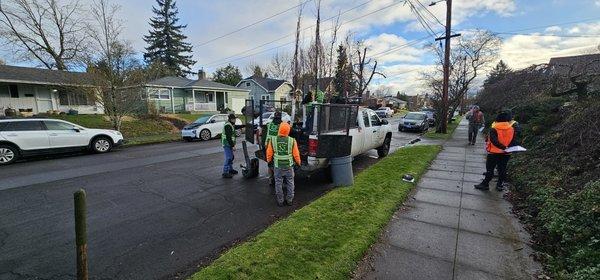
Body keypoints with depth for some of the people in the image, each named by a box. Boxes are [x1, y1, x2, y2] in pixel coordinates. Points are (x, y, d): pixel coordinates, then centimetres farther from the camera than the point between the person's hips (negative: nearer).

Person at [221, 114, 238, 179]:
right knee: (228, 158, -10)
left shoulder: (231, 125, 12)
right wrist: (233, 146, -24)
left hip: (229, 144, 11)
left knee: (231, 157, 20)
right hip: (227, 144, -11)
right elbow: (228, 137, -24)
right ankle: (225, 173, -6)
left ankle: (230, 169, 34)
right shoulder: (228, 126, -20)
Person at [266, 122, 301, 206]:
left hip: (278, 166, 0)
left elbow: (269, 154, -1)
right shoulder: (292, 141, -12)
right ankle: (289, 200, 25)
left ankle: (280, 201, 21)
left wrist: (268, 161, 19)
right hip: (289, 166, 0)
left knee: (278, 184, 12)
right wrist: (298, 162, 12)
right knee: (290, 183, 15)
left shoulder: (273, 141, -10)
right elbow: (296, 154, -6)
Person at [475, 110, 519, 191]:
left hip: (494, 153, -4)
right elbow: (514, 142, 0)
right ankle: (499, 185, 21)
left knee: (490, 169, 4)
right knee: (502, 169, 14)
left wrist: (503, 147, -22)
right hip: (506, 154, 4)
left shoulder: (494, 129, -13)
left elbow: (494, 140, -25)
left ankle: (485, 184, 8)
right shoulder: (512, 129, 0)